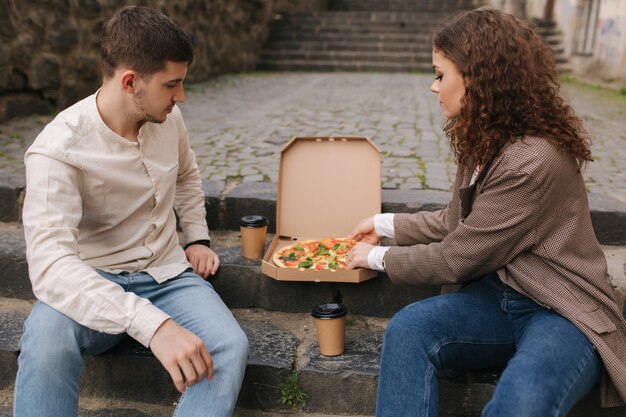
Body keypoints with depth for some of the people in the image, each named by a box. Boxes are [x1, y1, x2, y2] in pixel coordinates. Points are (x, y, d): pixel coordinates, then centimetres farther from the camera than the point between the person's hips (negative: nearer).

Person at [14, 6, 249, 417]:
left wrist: (197, 237, 8)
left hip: (167, 274, 4)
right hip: (94, 285, -3)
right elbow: (50, 264, -34)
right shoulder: (57, 151, -21)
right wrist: (153, 324, -46)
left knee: (230, 345, -25)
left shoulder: (168, 118, -3)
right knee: (47, 339, -37)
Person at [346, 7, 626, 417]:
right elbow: (455, 223, 18)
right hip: (500, 296, 7)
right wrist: (384, 223, 21)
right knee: (407, 329, -22)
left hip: (562, 313, -7)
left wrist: (378, 258, -4)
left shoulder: (533, 162, -25)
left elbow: (455, 258, -19)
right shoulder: (486, 141, 6)